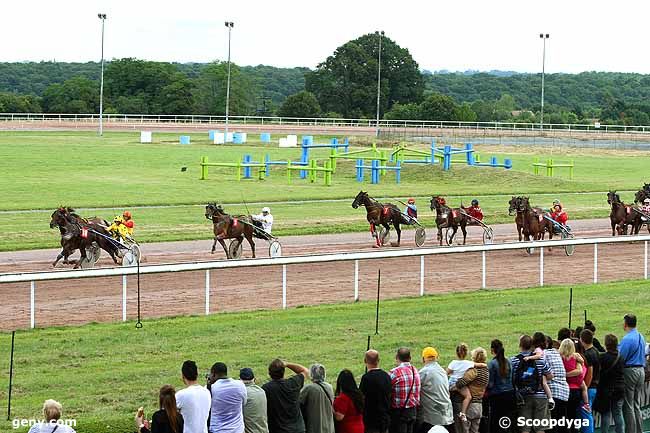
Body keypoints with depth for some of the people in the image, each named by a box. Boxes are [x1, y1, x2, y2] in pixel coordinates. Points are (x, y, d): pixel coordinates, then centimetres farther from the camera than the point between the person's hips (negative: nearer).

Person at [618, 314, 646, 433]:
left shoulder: (627, 339, -17)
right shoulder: (641, 337, 9)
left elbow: (620, 357, -18)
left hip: (629, 371, -8)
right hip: (641, 370, 8)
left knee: (628, 405, -1)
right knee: (637, 404, 14)